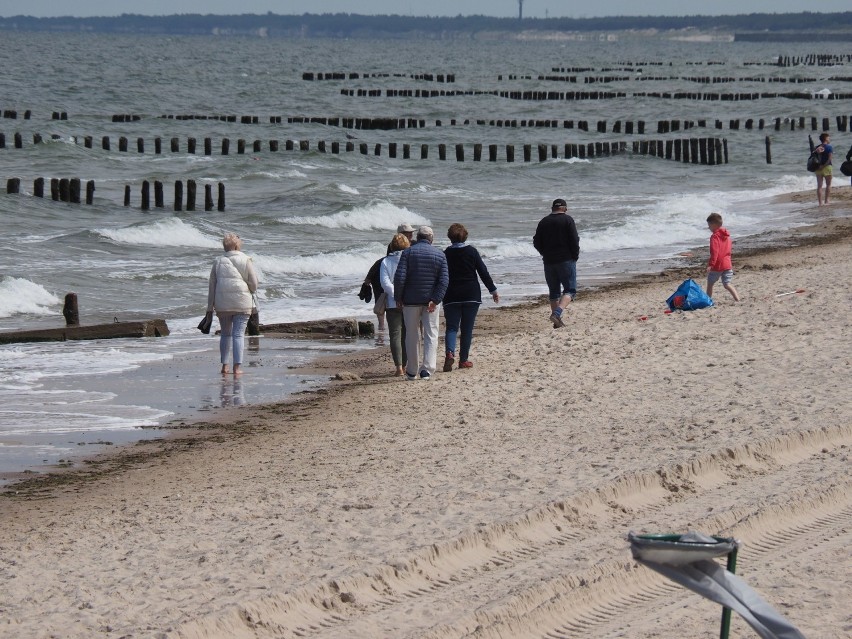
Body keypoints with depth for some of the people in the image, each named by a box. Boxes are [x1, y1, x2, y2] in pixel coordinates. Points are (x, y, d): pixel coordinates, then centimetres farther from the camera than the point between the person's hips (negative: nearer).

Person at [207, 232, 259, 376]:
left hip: (222, 304, 2)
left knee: (225, 334, 15)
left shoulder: (218, 261, 7)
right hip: (242, 304, -2)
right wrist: (249, 292, 23)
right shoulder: (245, 260, 0)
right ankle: (237, 366, -9)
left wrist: (210, 307, 12)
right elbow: (254, 284, 0)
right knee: (238, 334, -2)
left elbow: (212, 286, 8)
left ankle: (224, 365, 15)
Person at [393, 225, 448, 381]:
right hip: (431, 301, 0)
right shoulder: (440, 255, 1)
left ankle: (411, 372, 16)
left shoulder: (408, 252, -5)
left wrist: (398, 298, -1)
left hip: (411, 300, 0)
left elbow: (399, 277, -12)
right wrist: (435, 300, -11)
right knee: (431, 335, 4)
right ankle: (427, 369, -10)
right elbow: (444, 280, -8)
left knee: (412, 335, 10)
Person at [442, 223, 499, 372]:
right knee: (467, 328, 7)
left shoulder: (445, 254, 0)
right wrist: (493, 290, 6)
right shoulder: (471, 251, -2)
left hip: (451, 297, 0)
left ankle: (450, 352, -24)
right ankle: (463, 359, 8)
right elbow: (483, 272, -2)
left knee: (451, 327, 2)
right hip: (471, 295, 0)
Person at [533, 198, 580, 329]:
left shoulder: (544, 222, 8)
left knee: (554, 292, 13)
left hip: (549, 261, 5)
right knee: (570, 290, -2)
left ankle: (557, 322, 12)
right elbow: (574, 240, -11)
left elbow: (536, 242, 9)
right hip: (566, 260, -5)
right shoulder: (567, 220, -5)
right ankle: (557, 313, -25)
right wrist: (575, 256, 2)